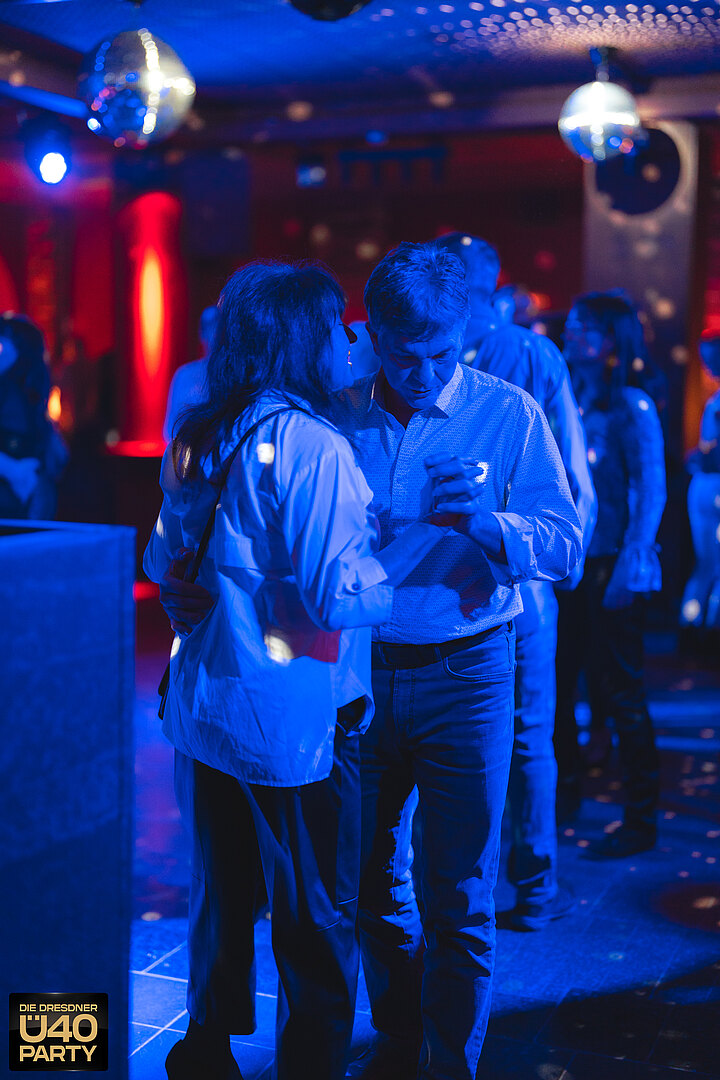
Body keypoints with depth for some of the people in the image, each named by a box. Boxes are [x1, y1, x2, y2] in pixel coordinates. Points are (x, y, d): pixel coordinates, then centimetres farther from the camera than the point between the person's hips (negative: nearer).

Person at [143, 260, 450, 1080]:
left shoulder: (197, 436, 7)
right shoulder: (312, 445, -17)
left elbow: (162, 563, 15)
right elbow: (340, 596, -21)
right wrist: (425, 526, -13)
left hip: (202, 706, 8)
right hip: (289, 723, -8)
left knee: (221, 896, 21)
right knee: (316, 918, 8)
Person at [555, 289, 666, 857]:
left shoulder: (632, 407, -9)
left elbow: (651, 492, -13)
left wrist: (630, 565, -19)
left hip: (612, 570, -7)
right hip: (568, 568, 7)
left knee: (620, 693, -1)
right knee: (555, 684, 13)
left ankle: (641, 820, 11)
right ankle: (564, 789, 31)